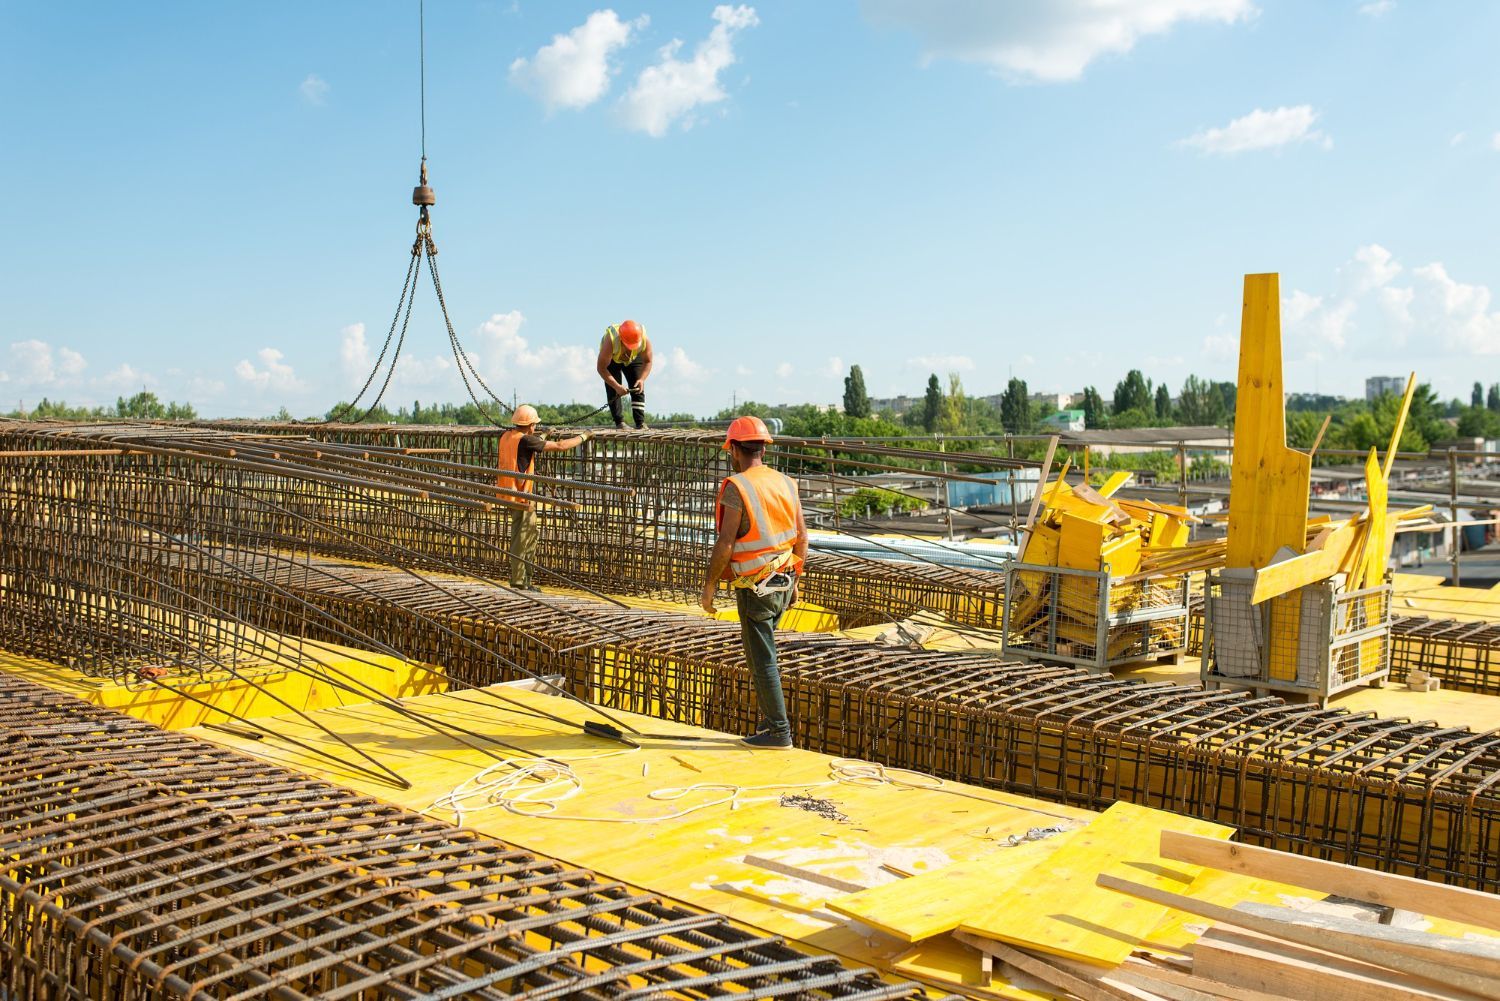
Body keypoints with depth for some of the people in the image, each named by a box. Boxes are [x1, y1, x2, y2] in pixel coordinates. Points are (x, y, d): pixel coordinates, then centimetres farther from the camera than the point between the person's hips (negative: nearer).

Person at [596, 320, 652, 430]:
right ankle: (619, 423, -13)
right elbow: (601, 368, -36)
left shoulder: (645, 341, -36)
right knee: (614, 391, -16)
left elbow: (647, 362, -18)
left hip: (634, 358, 2)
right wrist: (616, 386, -43)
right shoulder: (611, 342, -44)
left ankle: (641, 423, -10)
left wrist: (642, 379, -35)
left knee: (638, 389, -9)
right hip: (611, 359, -2)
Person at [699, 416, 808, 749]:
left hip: (755, 588, -7)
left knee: (762, 660, 2)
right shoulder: (785, 483, 4)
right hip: (784, 583, 7)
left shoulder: (736, 488, -17)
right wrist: (794, 580, 19)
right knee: (760, 653, 25)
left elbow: (725, 543, -20)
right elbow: (802, 537, 8)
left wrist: (709, 584, -9)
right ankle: (769, 718, 30)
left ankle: (779, 731, 8)